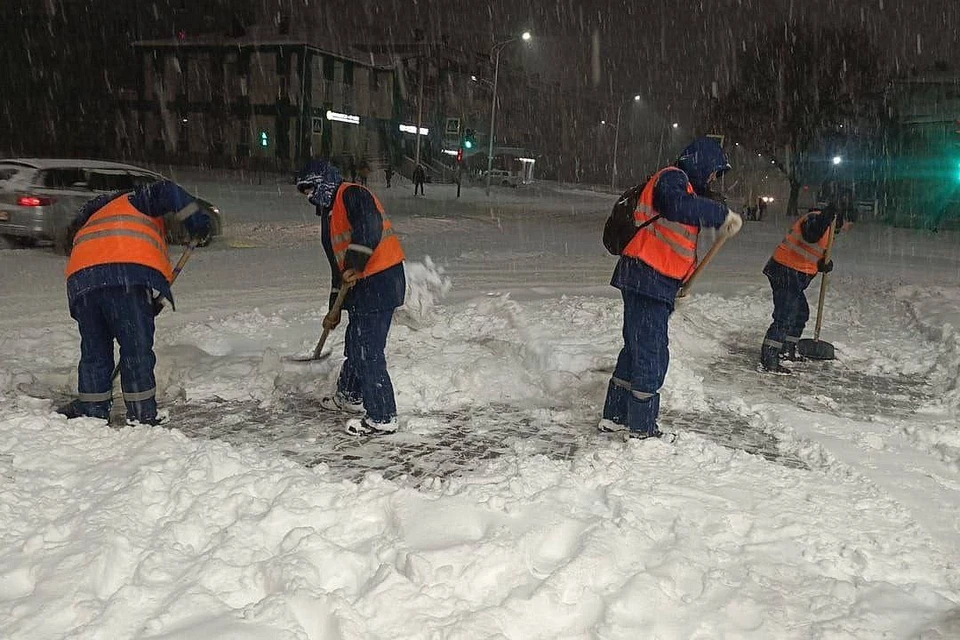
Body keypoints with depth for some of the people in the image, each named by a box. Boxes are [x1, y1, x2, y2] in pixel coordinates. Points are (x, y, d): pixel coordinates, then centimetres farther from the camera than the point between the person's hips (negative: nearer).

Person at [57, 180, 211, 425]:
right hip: (127, 276, -6)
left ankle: (92, 409, 25)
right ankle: (142, 414, 5)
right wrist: (196, 220, 7)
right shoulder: (134, 203, 26)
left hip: (80, 278, 6)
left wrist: (147, 306, 33)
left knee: (94, 349, 19)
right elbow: (166, 191, 6)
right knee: (137, 347, 2)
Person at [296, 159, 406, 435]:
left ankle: (382, 418, 1)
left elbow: (370, 227, -27)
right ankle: (350, 396, 41)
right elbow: (338, 263, 26)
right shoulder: (330, 213, 23)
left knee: (368, 351, -7)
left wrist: (354, 264, -26)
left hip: (379, 282, -10)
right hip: (362, 285, 10)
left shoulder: (352, 195, -7)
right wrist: (335, 308, 26)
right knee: (355, 342, 22)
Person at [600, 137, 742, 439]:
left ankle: (615, 416, 25)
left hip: (652, 280, 11)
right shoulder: (672, 178, -9)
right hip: (648, 278, -11)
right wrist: (722, 213, -30)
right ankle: (641, 429, 3)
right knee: (652, 354, -5)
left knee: (637, 348, 16)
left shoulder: (685, 185, 25)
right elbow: (677, 205, -32)